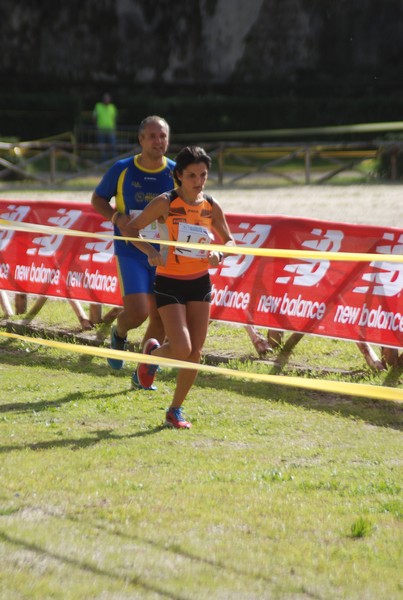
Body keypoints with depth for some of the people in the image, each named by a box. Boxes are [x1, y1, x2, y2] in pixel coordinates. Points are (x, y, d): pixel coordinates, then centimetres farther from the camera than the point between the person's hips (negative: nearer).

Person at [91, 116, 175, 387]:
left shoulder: (175, 173, -2)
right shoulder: (122, 170, -5)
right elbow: (98, 199, 8)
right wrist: (117, 218, -11)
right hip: (131, 251, -2)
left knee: (160, 318, 4)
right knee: (137, 312, -15)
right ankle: (119, 334, 21)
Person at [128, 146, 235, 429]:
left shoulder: (212, 207, 0)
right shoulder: (165, 203, -12)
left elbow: (230, 241, 11)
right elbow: (131, 229, -5)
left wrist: (219, 254, -11)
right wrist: (150, 251, -22)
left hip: (200, 283, 4)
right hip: (169, 283, -4)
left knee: (195, 353, 0)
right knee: (181, 349, -16)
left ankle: (176, 410, 16)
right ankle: (152, 352, 19)